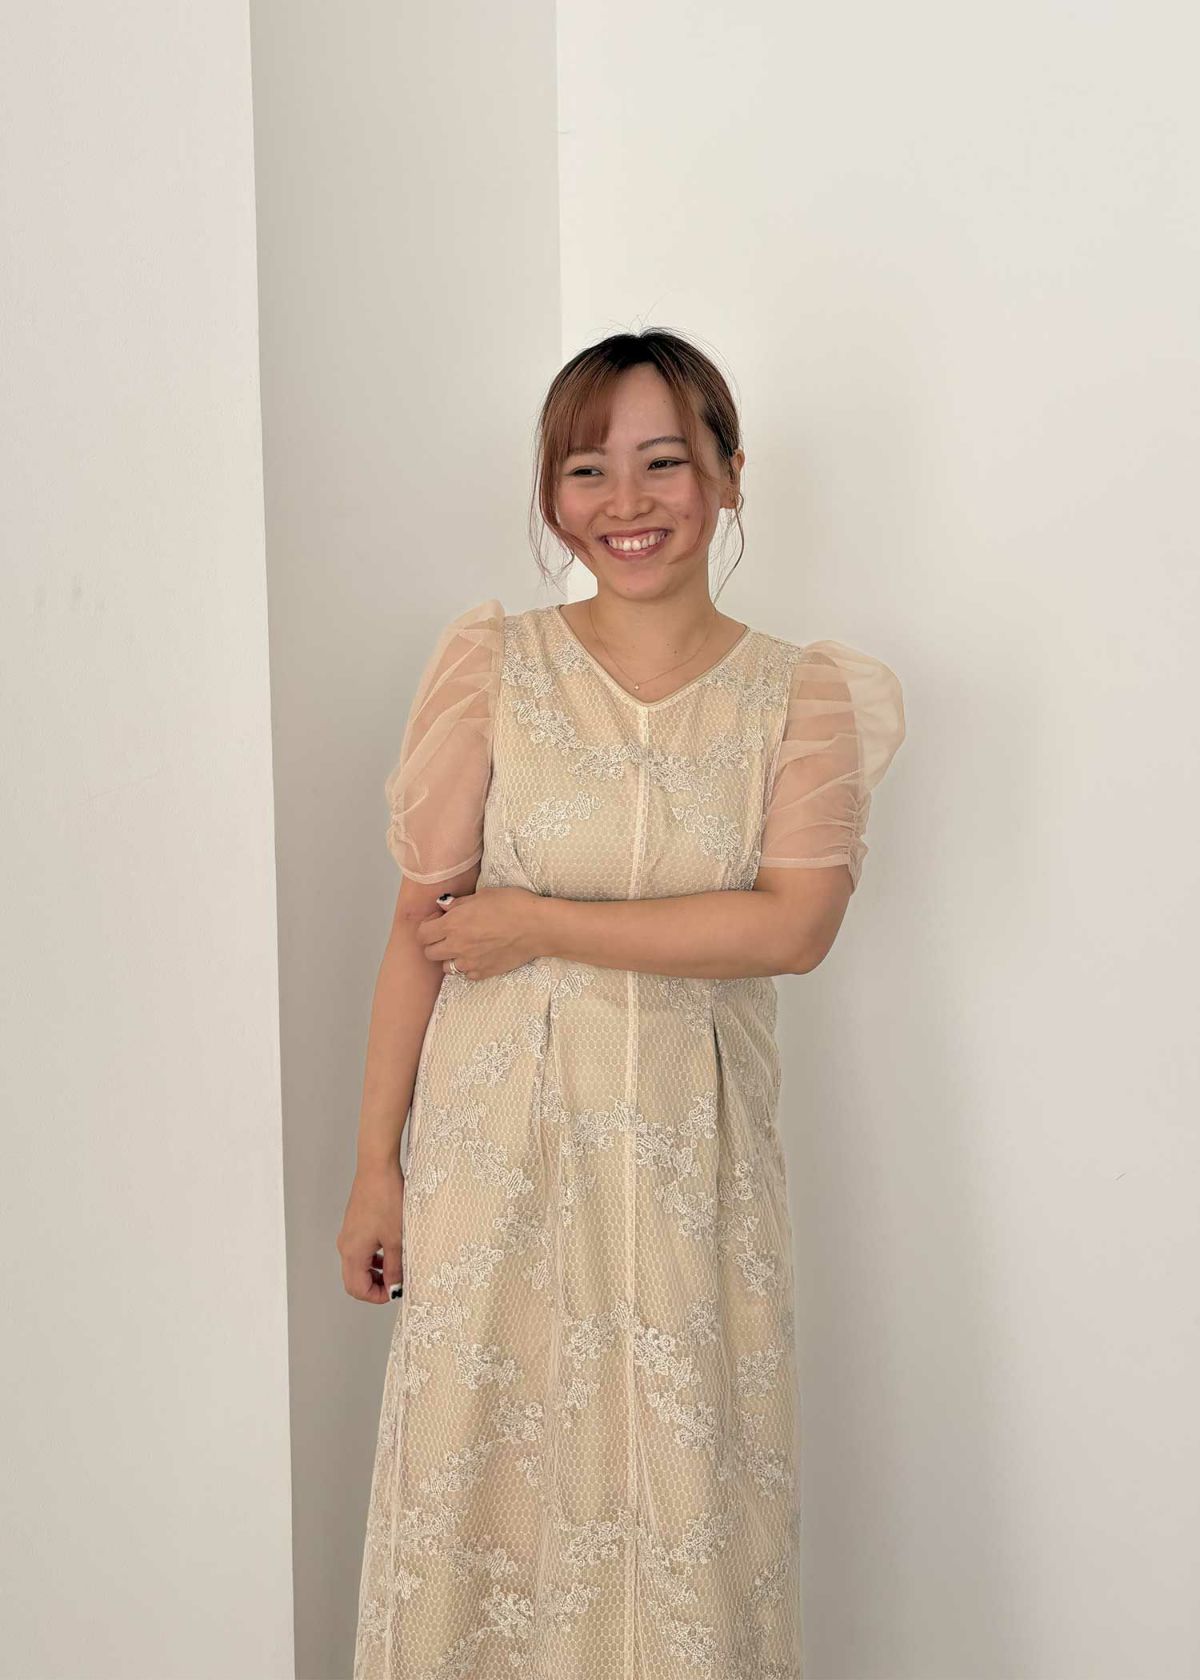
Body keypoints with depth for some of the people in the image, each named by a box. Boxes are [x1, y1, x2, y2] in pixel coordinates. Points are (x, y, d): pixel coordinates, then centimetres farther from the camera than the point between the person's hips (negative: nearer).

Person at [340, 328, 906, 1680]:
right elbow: (421, 929, -1)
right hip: (502, 1137, 0)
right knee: (486, 1482, 8)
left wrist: (535, 923, -14)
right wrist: (376, 1163, -2)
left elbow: (794, 924, -13)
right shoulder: (491, 663, 0)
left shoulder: (804, 695, 1)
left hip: (696, 1153, 0)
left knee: (688, 1494, 8)